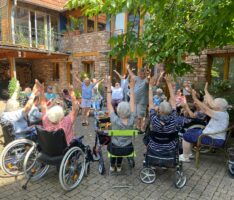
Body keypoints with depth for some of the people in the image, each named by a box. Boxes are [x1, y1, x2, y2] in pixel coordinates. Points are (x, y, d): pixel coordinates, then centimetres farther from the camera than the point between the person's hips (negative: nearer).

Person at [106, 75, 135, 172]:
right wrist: (131, 89, -8)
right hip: (128, 149, 2)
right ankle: (118, 165, 43)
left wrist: (109, 89, -19)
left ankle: (112, 166, 40)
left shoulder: (115, 121, -28)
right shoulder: (131, 120, -22)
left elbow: (109, 105, -20)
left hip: (115, 150, -2)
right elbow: (132, 104, -12)